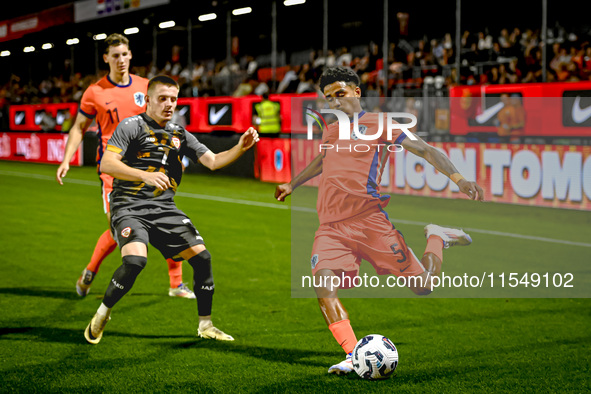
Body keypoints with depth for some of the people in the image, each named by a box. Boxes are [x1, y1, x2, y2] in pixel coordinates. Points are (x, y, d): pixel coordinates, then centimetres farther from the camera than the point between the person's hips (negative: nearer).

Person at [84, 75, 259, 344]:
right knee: (135, 261, -29)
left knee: (201, 256, -6)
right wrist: (146, 175, -28)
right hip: (129, 208, -5)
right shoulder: (132, 126, -4)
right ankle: (102, 314, -5)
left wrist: (241, 147, -7)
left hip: (164, 208, 6)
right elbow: (106, 164, -15)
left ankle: (205, 325, 11)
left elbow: (213, 161, 11)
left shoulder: (180, 134, 14)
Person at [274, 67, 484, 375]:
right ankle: (353, 356, -22)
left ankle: (437, 238, 27)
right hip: (331, 227, 5)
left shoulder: (377, 124, 3)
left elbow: (425, 150, -1)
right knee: (323, 284, -24)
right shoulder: (330, 131, 22)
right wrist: (292, 184, 56)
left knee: (422, 286, -4)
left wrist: (457, 179, -14)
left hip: (369, 219, -4)